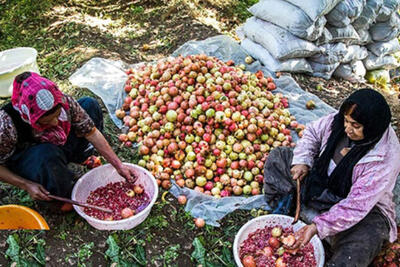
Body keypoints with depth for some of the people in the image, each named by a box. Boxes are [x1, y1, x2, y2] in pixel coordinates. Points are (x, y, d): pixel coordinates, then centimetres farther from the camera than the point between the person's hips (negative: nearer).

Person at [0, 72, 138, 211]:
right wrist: (27, 185, -29)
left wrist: (119, 166, -21)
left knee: (89, 104, -9)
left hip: (58, 149, 4)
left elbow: (92, 133, -18)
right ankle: (61, 196, -10)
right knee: (47, 155, -41)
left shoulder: (64, 102, -26)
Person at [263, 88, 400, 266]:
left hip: (365, 208, -6)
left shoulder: (385, 159, -29)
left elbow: (357, 206, -30)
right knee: (278, 157, 1)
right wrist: (302, 161, -12)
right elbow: (312, 132, 5)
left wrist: (318, 227, -35)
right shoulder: (338, 121, -15)